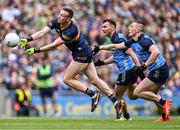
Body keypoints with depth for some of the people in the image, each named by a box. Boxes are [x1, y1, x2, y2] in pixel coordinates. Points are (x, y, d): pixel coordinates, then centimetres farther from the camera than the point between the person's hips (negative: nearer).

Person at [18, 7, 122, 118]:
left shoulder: (71, 31, -30)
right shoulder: (56, 22, -7)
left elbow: (54, 45, -27)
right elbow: (42, 32, -12)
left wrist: (36, 50, -27)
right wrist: (28, 40, -25)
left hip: (82, 55, -9)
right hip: (83, 54, 9)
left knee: (68, 79, -3)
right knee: (94, 80, 8)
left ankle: (93, 95, 2)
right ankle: (116, 101, 7)